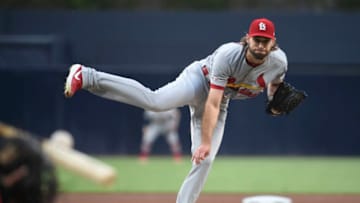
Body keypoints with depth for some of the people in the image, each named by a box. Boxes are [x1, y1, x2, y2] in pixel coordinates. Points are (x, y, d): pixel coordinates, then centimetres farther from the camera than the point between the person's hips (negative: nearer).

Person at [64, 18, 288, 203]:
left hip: (222, 100, 6)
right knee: (155, 101, -33)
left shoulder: (279, 61, -16)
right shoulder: (227, 55, -31)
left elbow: (275, 81, 11)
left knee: (205, 159, -6)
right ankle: (86, 76, -31)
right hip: (199, 79, -6)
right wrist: (205, 142, -34)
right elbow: (212, 104, -31)